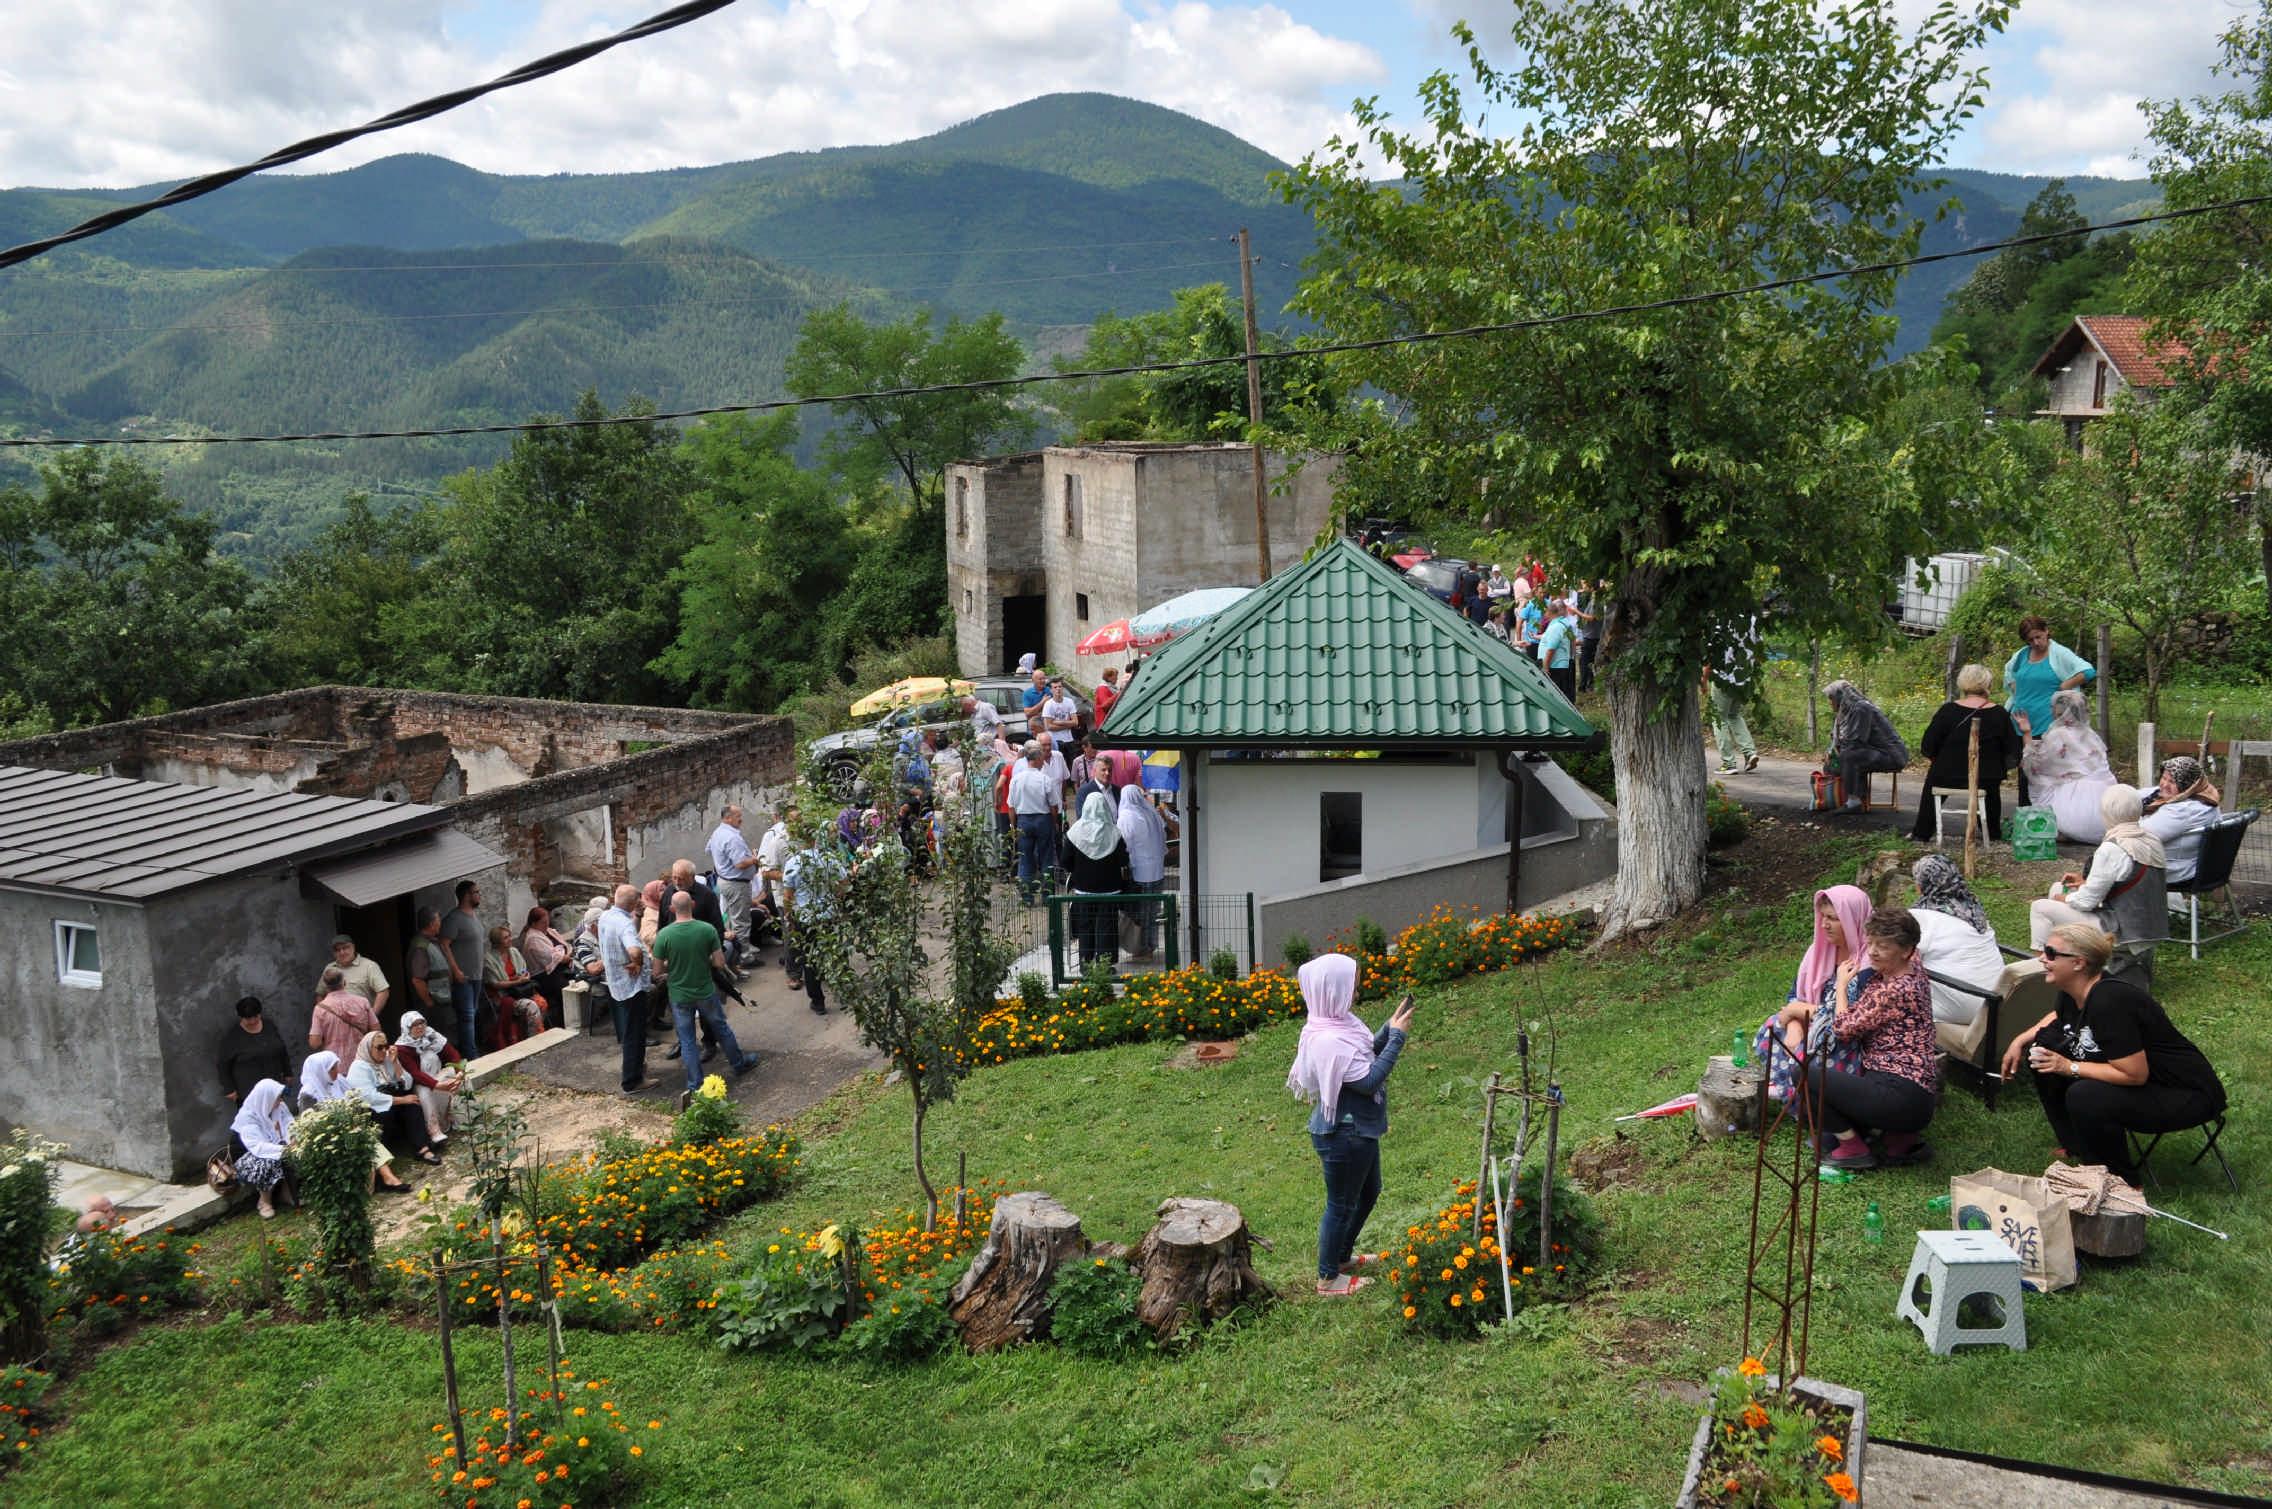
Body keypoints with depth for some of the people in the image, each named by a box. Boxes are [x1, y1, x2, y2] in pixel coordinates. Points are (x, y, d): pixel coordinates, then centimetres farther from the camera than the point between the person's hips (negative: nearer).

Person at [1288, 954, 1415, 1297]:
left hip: (1359, 1128, 10)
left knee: (1368, 1191, 27)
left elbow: (1368, 1055, 11)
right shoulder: (1327, 1040, -30)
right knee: (1342, 1204, 8)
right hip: (1343, 1134, -10)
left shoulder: (1339, 1023, 1)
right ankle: (1328, 1278, 27)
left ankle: (1342, 1256, 46)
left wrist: (1390, 1028, -3)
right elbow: (1368, 1080, -28)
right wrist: (1397, 1036, -24)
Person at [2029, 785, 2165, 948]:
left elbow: (2087, 901, -18)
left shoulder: (2111, 849, -24)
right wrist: (2086, 882, 14)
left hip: (2117, 931, -9)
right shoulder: (2152, 841, 2)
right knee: (2057, 887, 21)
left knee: (2040, 907, 0)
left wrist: (2062, 899, 2)